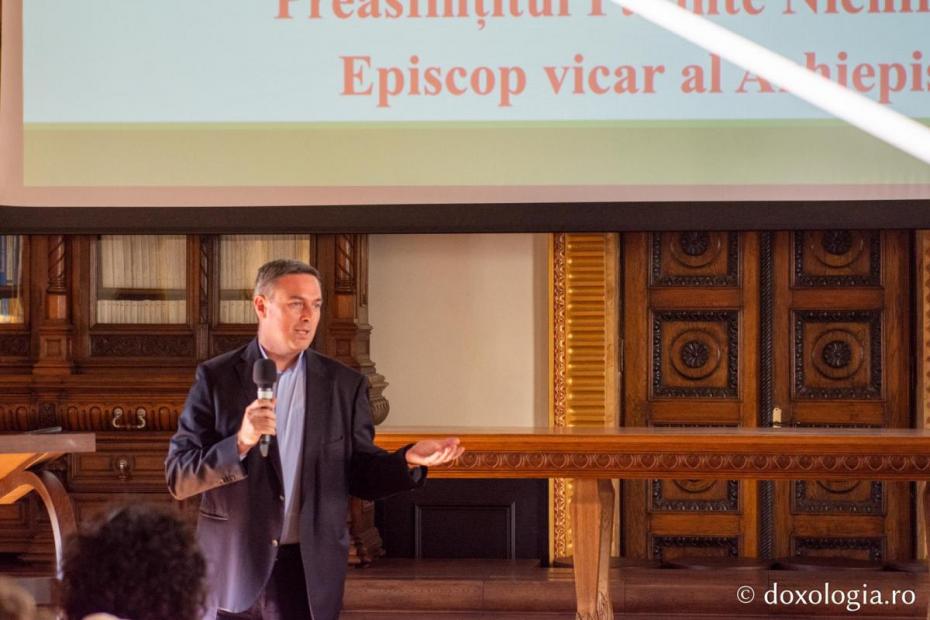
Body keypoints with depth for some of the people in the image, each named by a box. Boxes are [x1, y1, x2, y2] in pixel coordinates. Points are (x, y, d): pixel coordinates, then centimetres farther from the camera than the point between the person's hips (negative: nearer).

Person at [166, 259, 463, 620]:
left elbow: (361, 475, 7)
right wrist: (240, 443, -21)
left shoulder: (344, 385, 5)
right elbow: (178, 478, -5)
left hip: (311, 573, 2)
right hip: (232, 574, -1)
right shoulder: (216, 378, -1)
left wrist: (408, 460, -13)